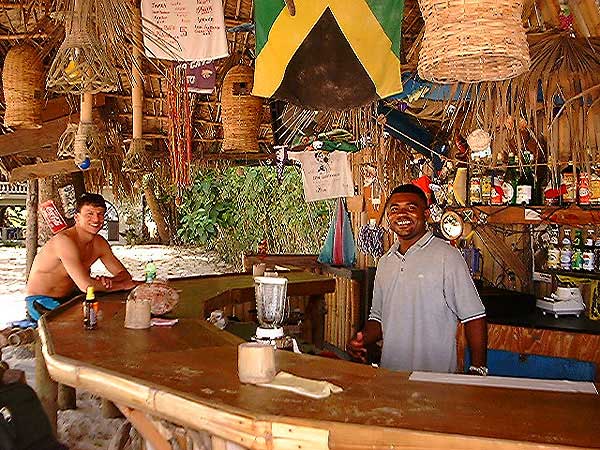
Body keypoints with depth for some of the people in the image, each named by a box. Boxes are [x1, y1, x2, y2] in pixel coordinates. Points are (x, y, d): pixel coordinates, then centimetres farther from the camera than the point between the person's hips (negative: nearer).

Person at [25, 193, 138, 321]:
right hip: (40, 302, -7)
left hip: (68, 298, 8)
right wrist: (125, 284, -20)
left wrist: (109, 281, -19)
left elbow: (124, 274, 5)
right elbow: (85, 285, -31)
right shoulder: (64, 240, -25)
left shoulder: (99, 243, 0)